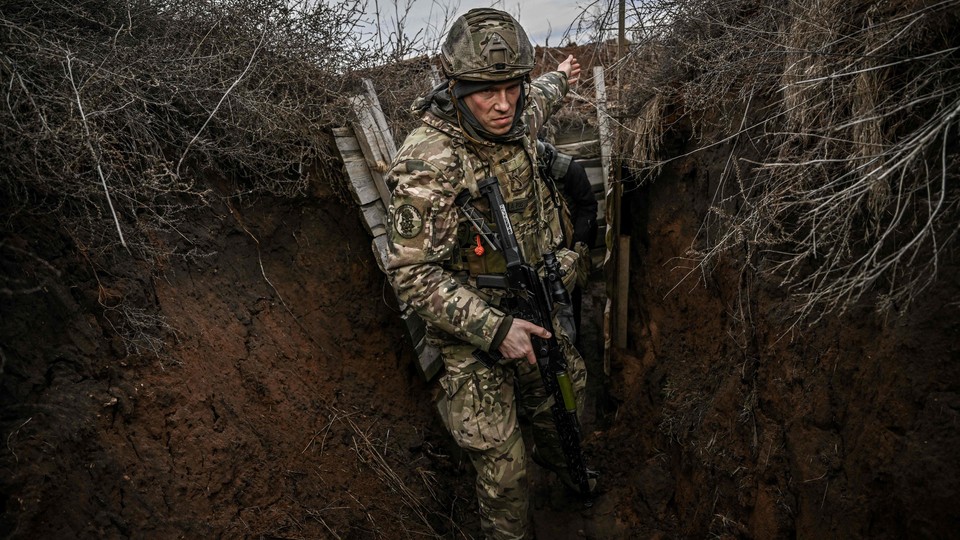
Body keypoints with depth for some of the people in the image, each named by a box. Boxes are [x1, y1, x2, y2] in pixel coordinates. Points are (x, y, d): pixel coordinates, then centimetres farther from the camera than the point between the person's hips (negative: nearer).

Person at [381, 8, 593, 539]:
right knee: (503, 466, 0)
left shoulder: (514, 119, -7)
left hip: (530, 306, 7)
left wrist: (559, 78, 42)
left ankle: (558, 458, 60)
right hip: (473, 327, -7)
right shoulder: (427, 165, -29)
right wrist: (494, 329, -30)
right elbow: (411, 273, -27)